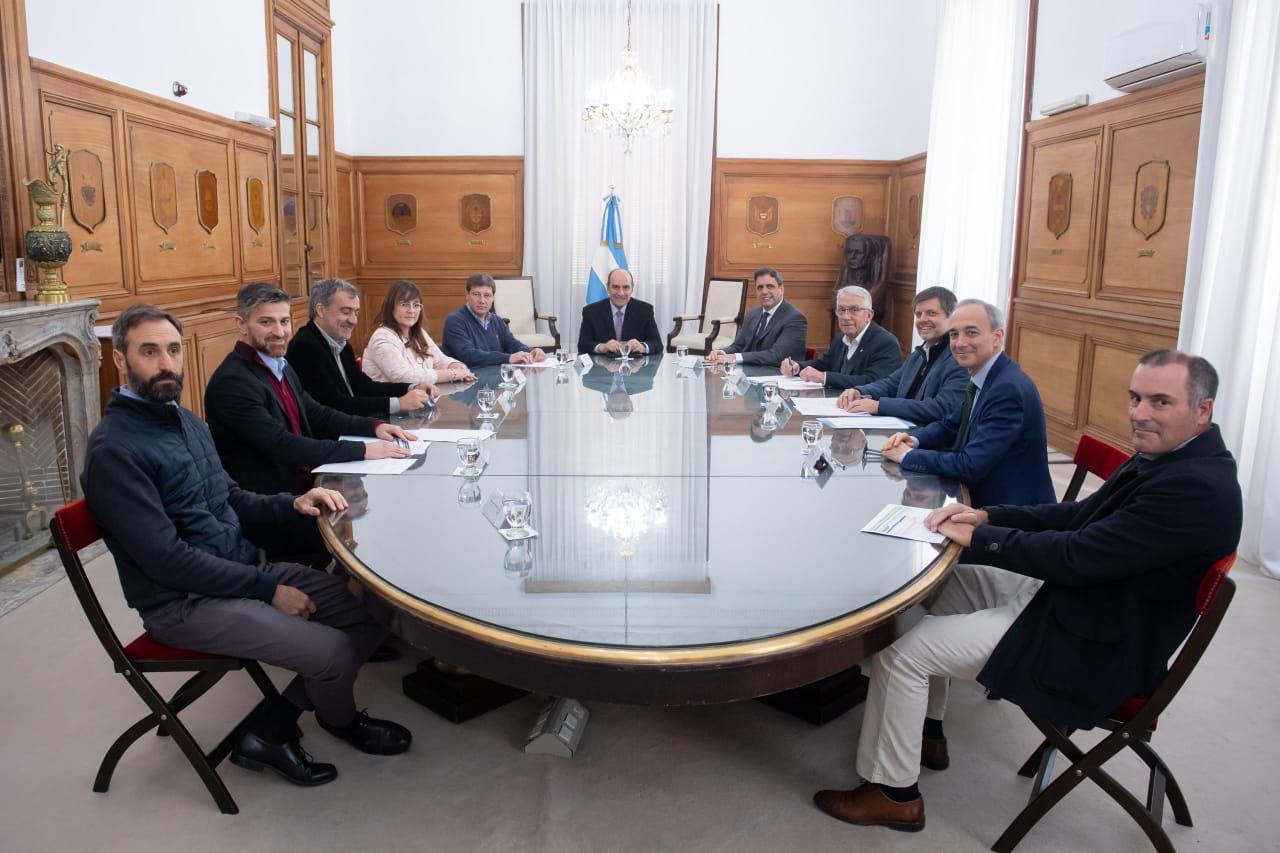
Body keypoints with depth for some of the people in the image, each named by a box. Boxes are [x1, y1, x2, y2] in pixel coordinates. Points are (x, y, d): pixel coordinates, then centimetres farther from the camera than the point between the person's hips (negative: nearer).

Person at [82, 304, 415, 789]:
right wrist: (268, 590, -17)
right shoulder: (114, 450, -17)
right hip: (185, 602, -9)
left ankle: (268, 729, 7)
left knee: (372, 617, -3)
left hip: (247, 568, 9)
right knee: (333, 653, -22)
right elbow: (167, 558, -21)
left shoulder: (184, 420, 11)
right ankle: (338, 719, 15)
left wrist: (292, 504, -2)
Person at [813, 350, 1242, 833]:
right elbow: (1080, 516, 8)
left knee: (901, 649, -12)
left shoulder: (1197, 488, -26)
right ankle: (925, 729, 28)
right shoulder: (1167, 458, 4)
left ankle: (894, 793, 8)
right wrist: (986, 516, -4)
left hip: (1096, 649, -10)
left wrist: (978, 536, -16)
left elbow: (1075, 556, -28)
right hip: (1069, 596, 10)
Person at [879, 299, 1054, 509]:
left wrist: (907, 455, -16)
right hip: (983, 498, 7)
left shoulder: (1009, 389, -23)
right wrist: (913, 439, -4)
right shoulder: (981, 379, 4)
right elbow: (950, 427, 16)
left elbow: (970, 466, -27)